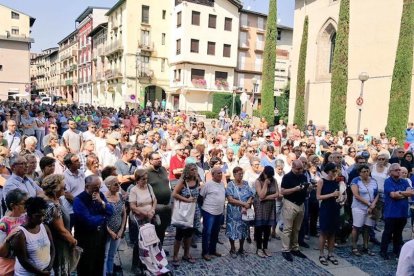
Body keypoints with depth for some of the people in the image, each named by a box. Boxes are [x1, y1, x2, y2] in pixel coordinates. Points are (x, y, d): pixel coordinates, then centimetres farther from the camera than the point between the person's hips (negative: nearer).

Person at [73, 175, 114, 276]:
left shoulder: (100, 195, 2)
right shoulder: (79, 200, -20)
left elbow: (111, 211, -2)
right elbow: (89, 221, -26)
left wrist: (101, 202, -19)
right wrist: (103, 217, -9)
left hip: (101, 234, 6)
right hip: (86, 237, -6)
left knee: (99, 264, 20)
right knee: (86, 268, 9)